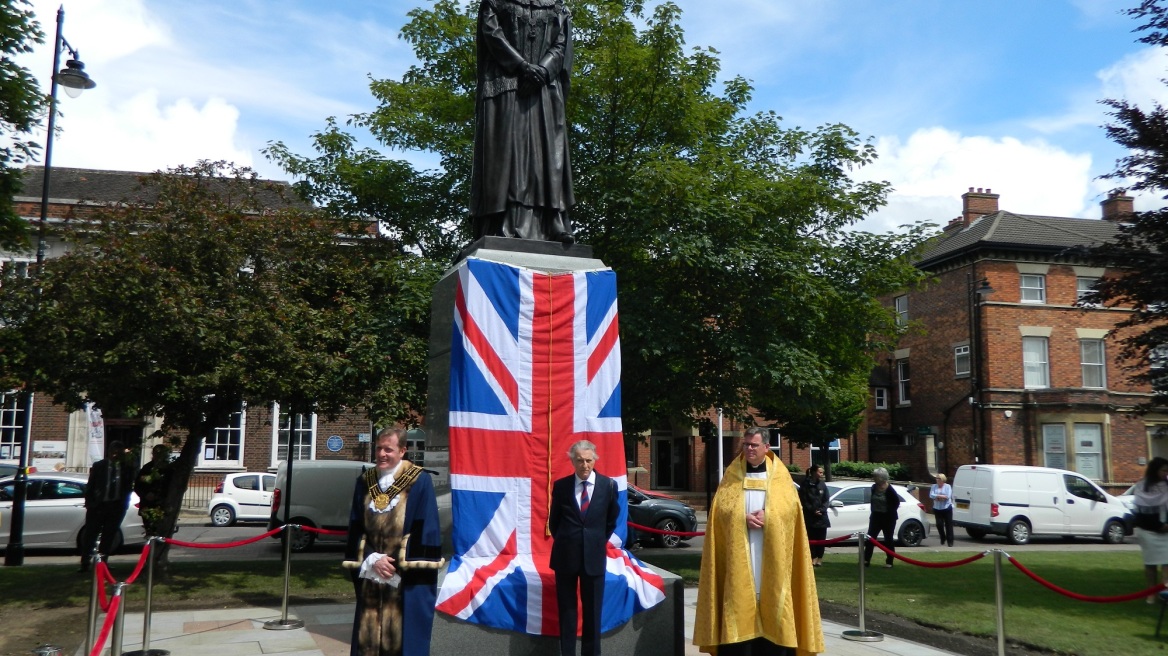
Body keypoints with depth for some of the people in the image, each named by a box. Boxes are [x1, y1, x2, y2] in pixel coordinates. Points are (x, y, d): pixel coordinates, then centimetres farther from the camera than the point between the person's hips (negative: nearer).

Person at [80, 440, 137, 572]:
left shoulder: (126, 467, 3)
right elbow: (90, 487, 3)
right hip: (98, 505, -1)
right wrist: (89, 504, -5)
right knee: (90, 535, 2)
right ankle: (85, 564, 8)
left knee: (109, 536, 9)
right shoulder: (98, 466, 1)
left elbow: (129, 486, -7)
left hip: (117, 506, 1)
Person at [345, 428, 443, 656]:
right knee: (369, 635, 6)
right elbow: (356, 528, 8)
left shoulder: (419, 481, -5)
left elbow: (425, 530, -7)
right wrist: (372, 559, -7)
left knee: (403, 634, -1)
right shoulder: (365, 482, 8)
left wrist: (398, 562, -12)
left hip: (407, 579, -4)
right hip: (371, 576, 4)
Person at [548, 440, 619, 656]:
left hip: (593, 557, 0)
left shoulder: (608, 485, -2)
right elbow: (553, 521, 10)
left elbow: (611, 520, 11)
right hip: (565, 556, 0)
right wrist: (565, 542, 10)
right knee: (566, 610, 7)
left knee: (593, 611, 6)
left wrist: (599, 542, 10)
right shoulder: (561, 486, -2)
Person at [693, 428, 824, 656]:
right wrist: (743, 519, -13)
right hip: (739, 559, 0)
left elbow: (791, 508, 0)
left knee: (773, 611, -1)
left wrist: (767, 516, -15)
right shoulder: (731, 477, 10)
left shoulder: (780, 477, 9)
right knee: (739, 613, -3)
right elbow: (721, 509, 3)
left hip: (772, 559, 0)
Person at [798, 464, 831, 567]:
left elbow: (826, 500, 7)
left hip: (822, 516, 3)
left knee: (821, 538, 3)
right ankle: (813, 558, 3)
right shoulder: (805, 485, -3)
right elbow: (803, 501, -4)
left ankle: (819, 558, 10)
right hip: (810, 516, -3)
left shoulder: (822, 485, 7)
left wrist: (821, 510, -9)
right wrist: (813, 511, -13)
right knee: (811, 538, -3)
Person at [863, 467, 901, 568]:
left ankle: (889, 562, 14)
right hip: (875, 516, 6)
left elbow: (897, 502, -12)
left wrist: (890, 511, -7)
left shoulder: (889, 489, -18)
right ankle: (866, 560, 3)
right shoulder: (874, 487, 0)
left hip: (888, 518, -6)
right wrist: (873, 511, 11)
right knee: (870, 538, 1)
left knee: (888, 540, 6)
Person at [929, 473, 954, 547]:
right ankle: (943, 538, 23)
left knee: (948, 525, -3)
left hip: (947, 508, -3)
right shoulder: (934, 486, 9)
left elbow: (948, 496, -13)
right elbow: (931, 495, -5)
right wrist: (942, 496, -13)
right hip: (937, 508, 3)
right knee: (939, 524, -1)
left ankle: (950, 541, 3)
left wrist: (937, 496, -11)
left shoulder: (948, 486, 0)